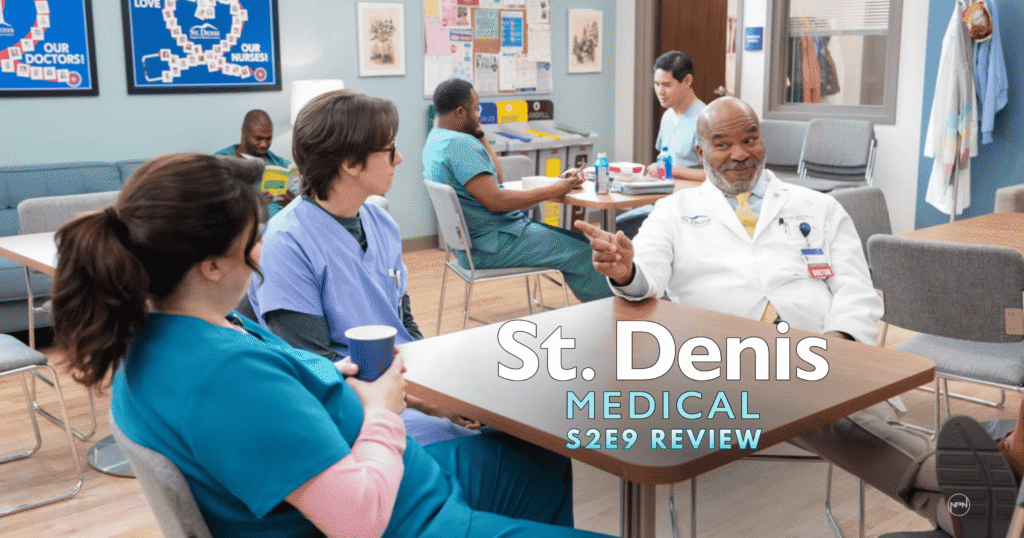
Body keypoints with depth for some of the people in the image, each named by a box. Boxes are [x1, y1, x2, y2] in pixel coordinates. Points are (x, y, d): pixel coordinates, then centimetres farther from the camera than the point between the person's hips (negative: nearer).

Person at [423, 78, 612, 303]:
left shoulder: (436, 139, 13)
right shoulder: (459, 144, -22)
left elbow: (496, 177, 18)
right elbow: (495, 200, -27)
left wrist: (480, 136, 10)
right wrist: (552, 191, -19)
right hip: (491, 246, -11)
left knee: (576, 243, 13)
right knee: (585, 253, -12)